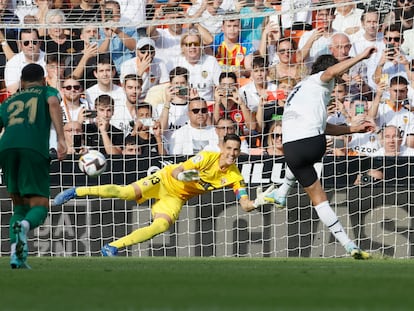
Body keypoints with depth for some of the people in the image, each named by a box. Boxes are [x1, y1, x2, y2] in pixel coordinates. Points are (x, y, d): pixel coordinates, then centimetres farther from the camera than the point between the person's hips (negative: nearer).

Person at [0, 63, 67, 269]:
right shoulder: (47, 91, 25)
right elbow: (54, 103, 0)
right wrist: (61, 139, -10)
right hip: (35, 149, -3)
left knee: (20, 206, 18)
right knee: (40, 207, 1)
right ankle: (23, 226, -35)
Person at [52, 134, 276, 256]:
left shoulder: (235, 177, -12)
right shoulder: (207, 157, -22)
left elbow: (245, 205, -14)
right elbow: (175, 171, -20)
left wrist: (257, 202, -36)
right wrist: (181, 175, -44)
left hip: (176, 198, 3)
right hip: (166, 180, -3)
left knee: (161, 227, -23)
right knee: (124, 193, -18)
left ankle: (112, 247, -15)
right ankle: (76, 192, 2)